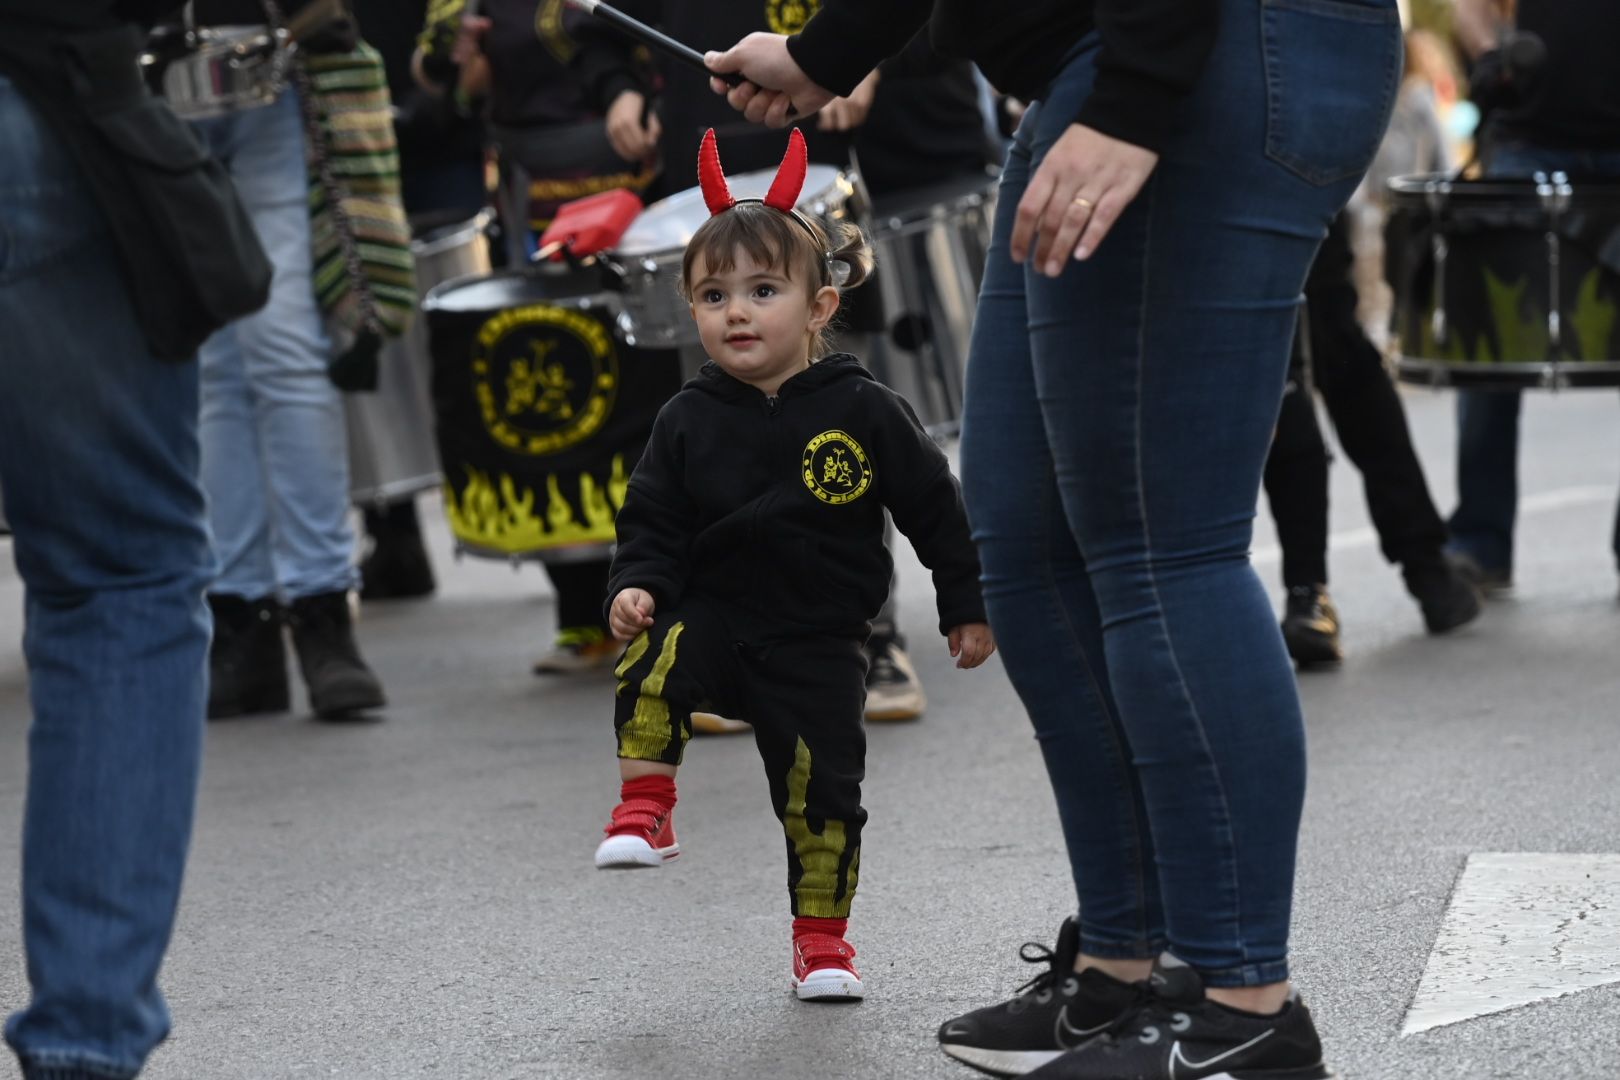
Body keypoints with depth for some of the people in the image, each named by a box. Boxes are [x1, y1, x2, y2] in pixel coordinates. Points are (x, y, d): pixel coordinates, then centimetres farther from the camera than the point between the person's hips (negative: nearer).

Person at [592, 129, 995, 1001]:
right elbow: (652, 521, 5)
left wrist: (967, 606, 4)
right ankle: (645, 811, -14)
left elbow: (934, 508, 1)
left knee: (822, 793, 1)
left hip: (818, 644, -1)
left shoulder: (863, 412, -6)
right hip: (713, 618, 1)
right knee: (652, 662, -30)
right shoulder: (690, 421, -2)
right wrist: (636, 587, -14)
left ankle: (822, 939, 18)